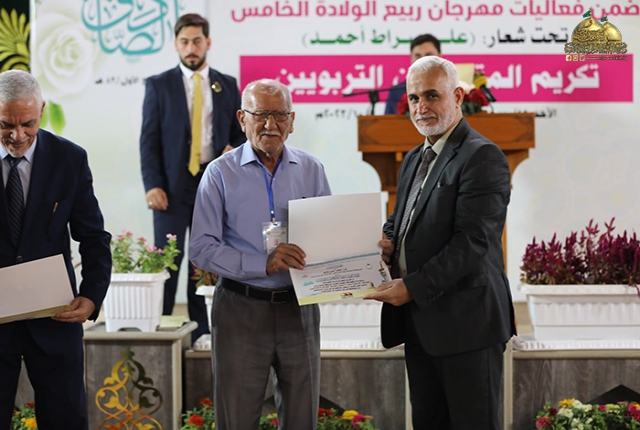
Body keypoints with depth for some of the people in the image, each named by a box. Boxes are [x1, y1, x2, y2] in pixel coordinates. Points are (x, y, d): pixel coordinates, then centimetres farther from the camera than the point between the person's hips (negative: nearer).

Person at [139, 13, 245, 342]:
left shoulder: (227, 85, 11)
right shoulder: (159, 85, 4)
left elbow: (240, 132, 15)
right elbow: (149, 139, -1)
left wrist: (235, 150, -9)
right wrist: (152, 185, -11)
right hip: (173, 183, -2)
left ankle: (200, 332, 12)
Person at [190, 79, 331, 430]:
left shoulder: (311, 170, 6)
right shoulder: (221, 173, -2)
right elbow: (202, 249, -8)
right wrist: (263, 264, -21)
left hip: (298, 308, 3)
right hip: (241, 309, -2)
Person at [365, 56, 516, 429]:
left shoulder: (482, 157, -12)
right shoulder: (414, 160, 17)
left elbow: (472, 242, -20)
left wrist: (413, 287, -21)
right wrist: (389, 243, 2)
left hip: (465, 323, -9)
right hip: (419, 323, 9)